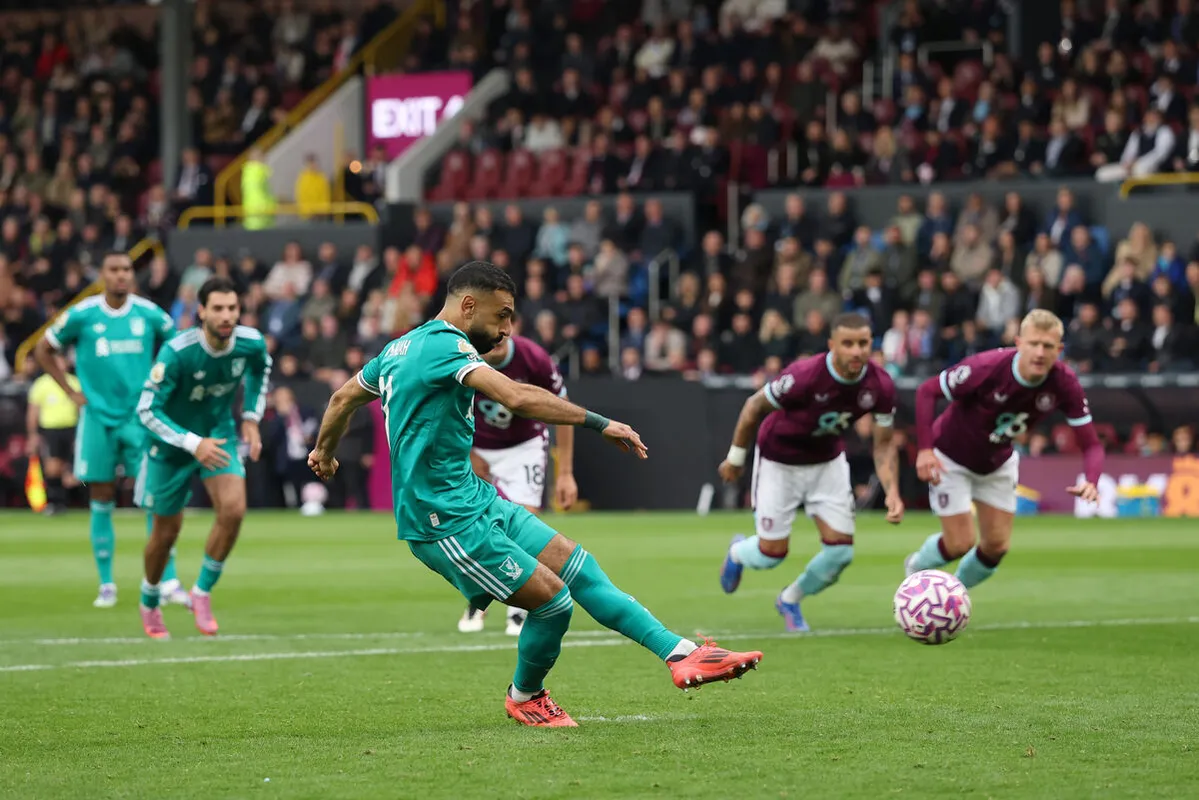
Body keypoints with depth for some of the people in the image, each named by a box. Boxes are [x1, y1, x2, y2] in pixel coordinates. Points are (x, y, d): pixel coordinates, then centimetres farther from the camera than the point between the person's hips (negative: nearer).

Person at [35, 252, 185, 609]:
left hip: (140, 416, 0)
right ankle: (106, 585, 13)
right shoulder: (82, 315, -3)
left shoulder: (149, 314, -1)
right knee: (101, 504, 4)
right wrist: (71, 392, 5)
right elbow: (44, 350, 11)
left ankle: (168, 582, -8)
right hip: (98, 418, 0)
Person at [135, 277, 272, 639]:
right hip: (173, 443, -3)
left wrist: (251, 418, 3)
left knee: (233, 509, -21)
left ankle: (202, 592, -1)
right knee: (167, 531, 8)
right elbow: (147, 410, -27)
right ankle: (150, 603, 37)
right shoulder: (177, 353, -31)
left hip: (219, 433, 3)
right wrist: (193, 444, -35)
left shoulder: (251, 343, -17)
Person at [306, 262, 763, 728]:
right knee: (553, 600, -9)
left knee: (578, 566, 5)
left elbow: (343, 397, 28)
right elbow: (517, 397, -32)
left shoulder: (402, 347, 13)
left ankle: (682, 655, 2)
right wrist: (601, 424, -29)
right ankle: (524, 697, 18)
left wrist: (325, 451, 47)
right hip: (447, 522, -11)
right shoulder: (444, 345, -18)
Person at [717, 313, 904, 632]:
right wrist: (735, 457, -6)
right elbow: (754, 406, -18)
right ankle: (738, 552, 38)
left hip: (828, 461, 4)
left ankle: (790, 601, 26)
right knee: (772, 553, -2)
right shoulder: (803, 377, -35)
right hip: (779, 462, -4)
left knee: (841, 550, -5)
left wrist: (892, 492, -24)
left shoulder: (880, 386, -21)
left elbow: (884, 444, -9)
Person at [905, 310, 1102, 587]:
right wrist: (925, 449, -33)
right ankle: (917, 567, 28)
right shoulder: (987, 368, -36)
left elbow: (1091, 444, -20)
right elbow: (927, 391, -24)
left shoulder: (1064, 383, -24)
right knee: (960, 544, -8)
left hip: (999, 463, 5)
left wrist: (1090, 481, -41)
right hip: (951, 458, -4)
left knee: (997, 546, 4)